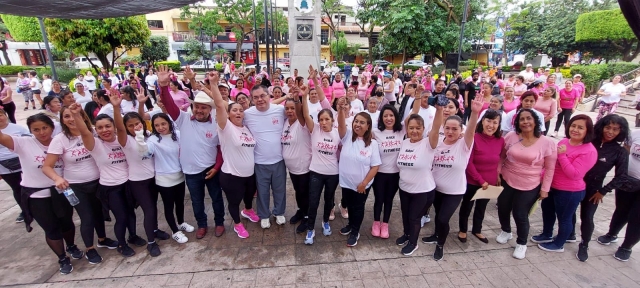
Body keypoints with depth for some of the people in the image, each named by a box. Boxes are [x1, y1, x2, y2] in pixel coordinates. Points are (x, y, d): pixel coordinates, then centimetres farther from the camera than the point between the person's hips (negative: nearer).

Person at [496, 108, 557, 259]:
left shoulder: (547, 143, -12)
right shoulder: (511, 136, -8)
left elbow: (550, 168, -6)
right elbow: (501, 156, 3)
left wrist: (545, 189, -4)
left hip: (529, 187, -2)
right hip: (506, 181, 3)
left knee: (520, 215, 4)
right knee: (503, 209, 16)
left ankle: (521, 243, 29)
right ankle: (505, 231, 44)